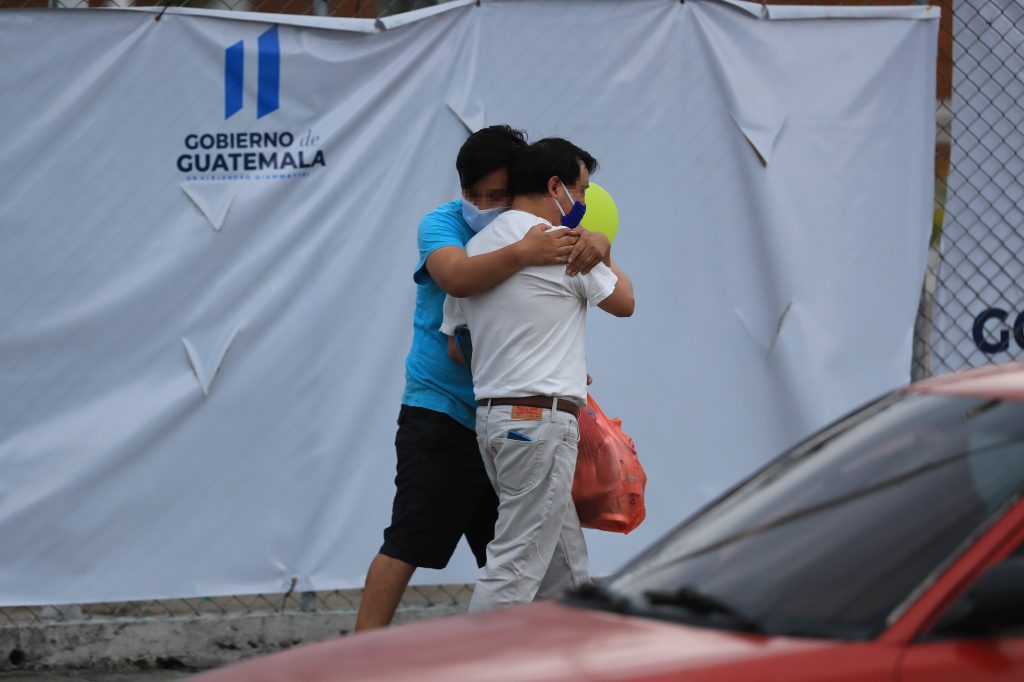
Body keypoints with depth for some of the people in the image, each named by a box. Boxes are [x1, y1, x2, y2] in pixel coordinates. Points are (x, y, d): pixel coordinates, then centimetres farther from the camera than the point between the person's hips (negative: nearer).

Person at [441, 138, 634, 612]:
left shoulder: (475, 248, 14)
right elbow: (623, 302, 6)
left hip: (491, 414, 9)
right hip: (540, 421, -9)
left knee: (565, 568, 15)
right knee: (516, 565, -10)